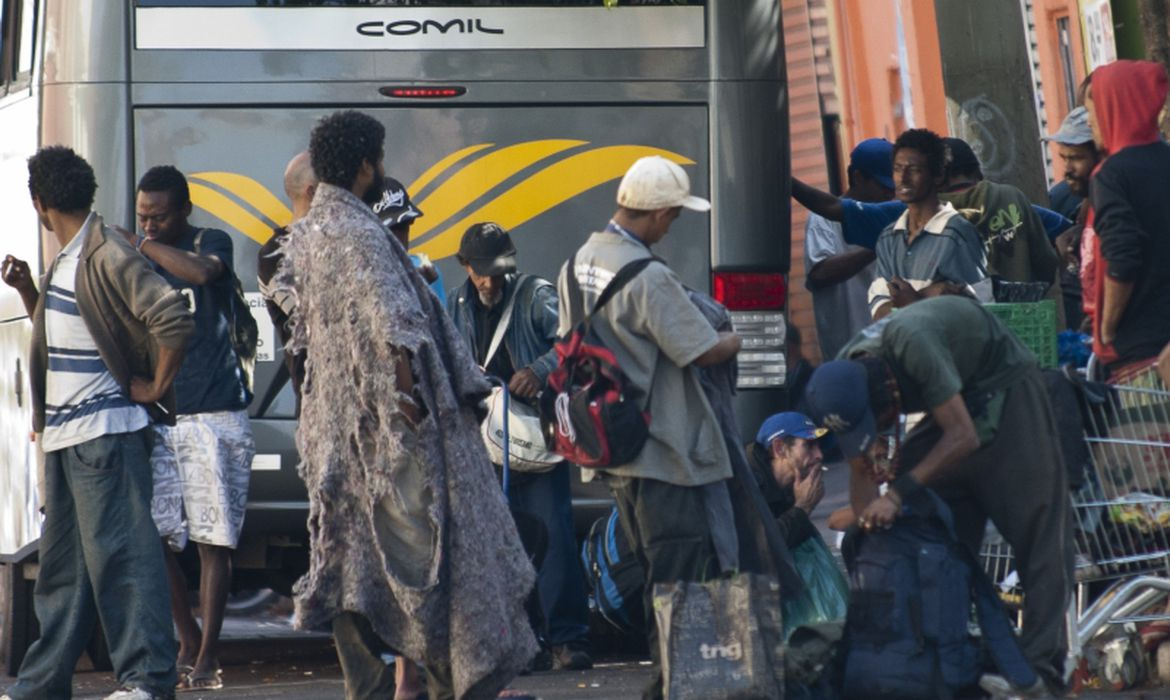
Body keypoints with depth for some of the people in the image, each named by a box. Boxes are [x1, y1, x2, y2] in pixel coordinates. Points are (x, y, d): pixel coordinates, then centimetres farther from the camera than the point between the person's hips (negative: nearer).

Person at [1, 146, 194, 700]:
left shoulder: (107, 255, -13)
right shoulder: (64, 262, 16)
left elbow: (174, 319, -23)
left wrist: (155, 388, -14)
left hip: (106, 431, -10)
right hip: (61, 434, 10)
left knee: (117, 551, -10)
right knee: (61, 561, 12)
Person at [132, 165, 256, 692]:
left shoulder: (211, 243, 0)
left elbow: (201, 272, -25)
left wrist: (145, 247, -13)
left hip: (213, 416, -4)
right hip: (155, 417, 4)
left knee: (212, 540, -3)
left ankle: (206, 658, 1)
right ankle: (188, 642, 13)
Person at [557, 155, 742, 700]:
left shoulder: (578, 264, 6)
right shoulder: (648, 277, -21)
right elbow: (703, 351, -17)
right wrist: (741, 338, 2)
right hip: (664, 451, -9)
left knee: (655, 572, 17)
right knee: (682, 573, -2)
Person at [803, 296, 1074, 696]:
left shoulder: (910, 344, -38)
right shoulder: (845, 381, -15)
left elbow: (963, 436, -37)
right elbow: (861, 471, -5)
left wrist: (899, 493, -38)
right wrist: (867, 524, -18)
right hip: (958, 402, 7)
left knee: (1036, 530, -12)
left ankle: (1040, 666, -18)